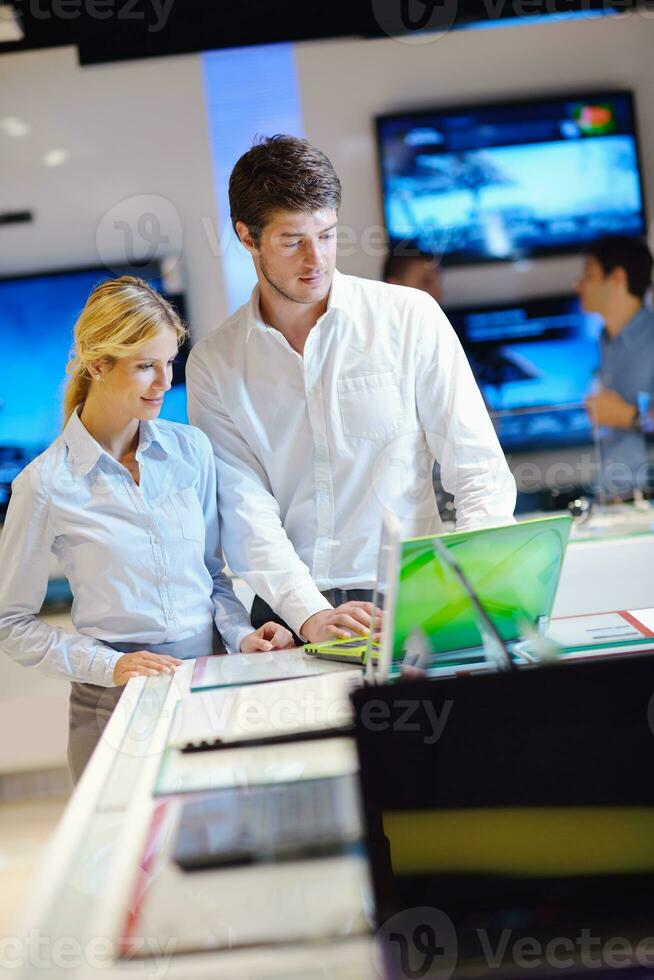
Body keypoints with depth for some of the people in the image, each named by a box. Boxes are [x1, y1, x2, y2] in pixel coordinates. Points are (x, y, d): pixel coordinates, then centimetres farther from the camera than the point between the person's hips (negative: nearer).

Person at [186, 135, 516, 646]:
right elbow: (244, 508, -3)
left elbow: (480, 470, 2)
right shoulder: (214, 363, 7)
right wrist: (309, 614, -18)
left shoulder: (411, 317, 4)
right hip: (289, 614, 1)